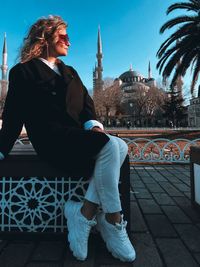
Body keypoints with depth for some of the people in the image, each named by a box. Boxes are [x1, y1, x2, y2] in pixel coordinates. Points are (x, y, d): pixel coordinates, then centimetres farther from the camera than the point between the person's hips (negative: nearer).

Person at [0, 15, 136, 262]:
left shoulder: (70, 73, 25)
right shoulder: (23, 71, 9)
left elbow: (87, 105, 15)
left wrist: (93, 125, -5)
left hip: (79, 136, 6)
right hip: (51, 139, -6)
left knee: (119, 147, -22)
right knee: (110, 146, -28)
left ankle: (85, 211, -18)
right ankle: (113, 223, -16)